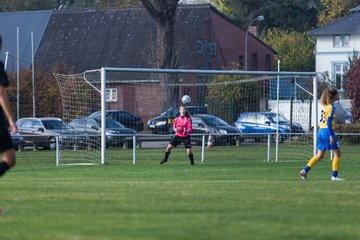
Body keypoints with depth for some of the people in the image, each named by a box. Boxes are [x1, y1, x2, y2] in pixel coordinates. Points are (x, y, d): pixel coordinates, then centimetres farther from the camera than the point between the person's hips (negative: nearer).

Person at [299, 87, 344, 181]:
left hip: (321, 131, 8)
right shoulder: (331, 107, -12)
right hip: (327, 131, -8)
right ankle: (334, 175, 2)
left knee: (319, 155, 12)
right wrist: (331, 135, -21)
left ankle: (305, 170, 3)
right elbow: (329, 122, -19)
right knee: (337, 153, 2)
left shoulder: (324, 106, 13)